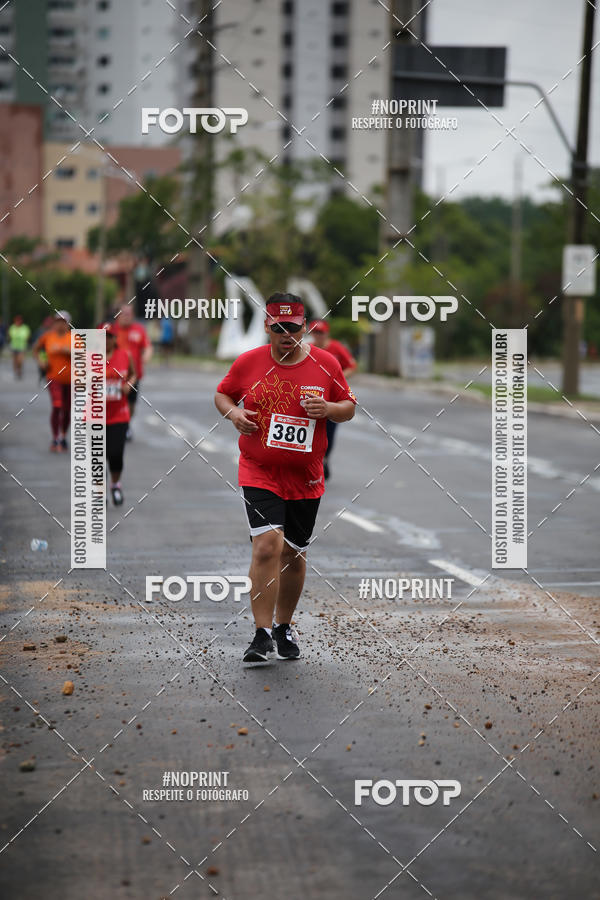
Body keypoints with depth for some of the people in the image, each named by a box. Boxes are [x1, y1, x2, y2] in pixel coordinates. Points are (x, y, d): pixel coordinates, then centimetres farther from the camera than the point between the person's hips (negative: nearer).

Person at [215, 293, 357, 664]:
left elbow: (349, 408, 8)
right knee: (267, 545, -20)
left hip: (306, 478, 2)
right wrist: (232, 412, -9)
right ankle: (262, 635, -15)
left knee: (294, 555, 12)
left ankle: (284, 626, 34)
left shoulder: (326, 364, 0)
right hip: (259, 472, -2)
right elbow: (222, 394, 13)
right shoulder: (249, 362, -1)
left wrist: (328, 408, -14)